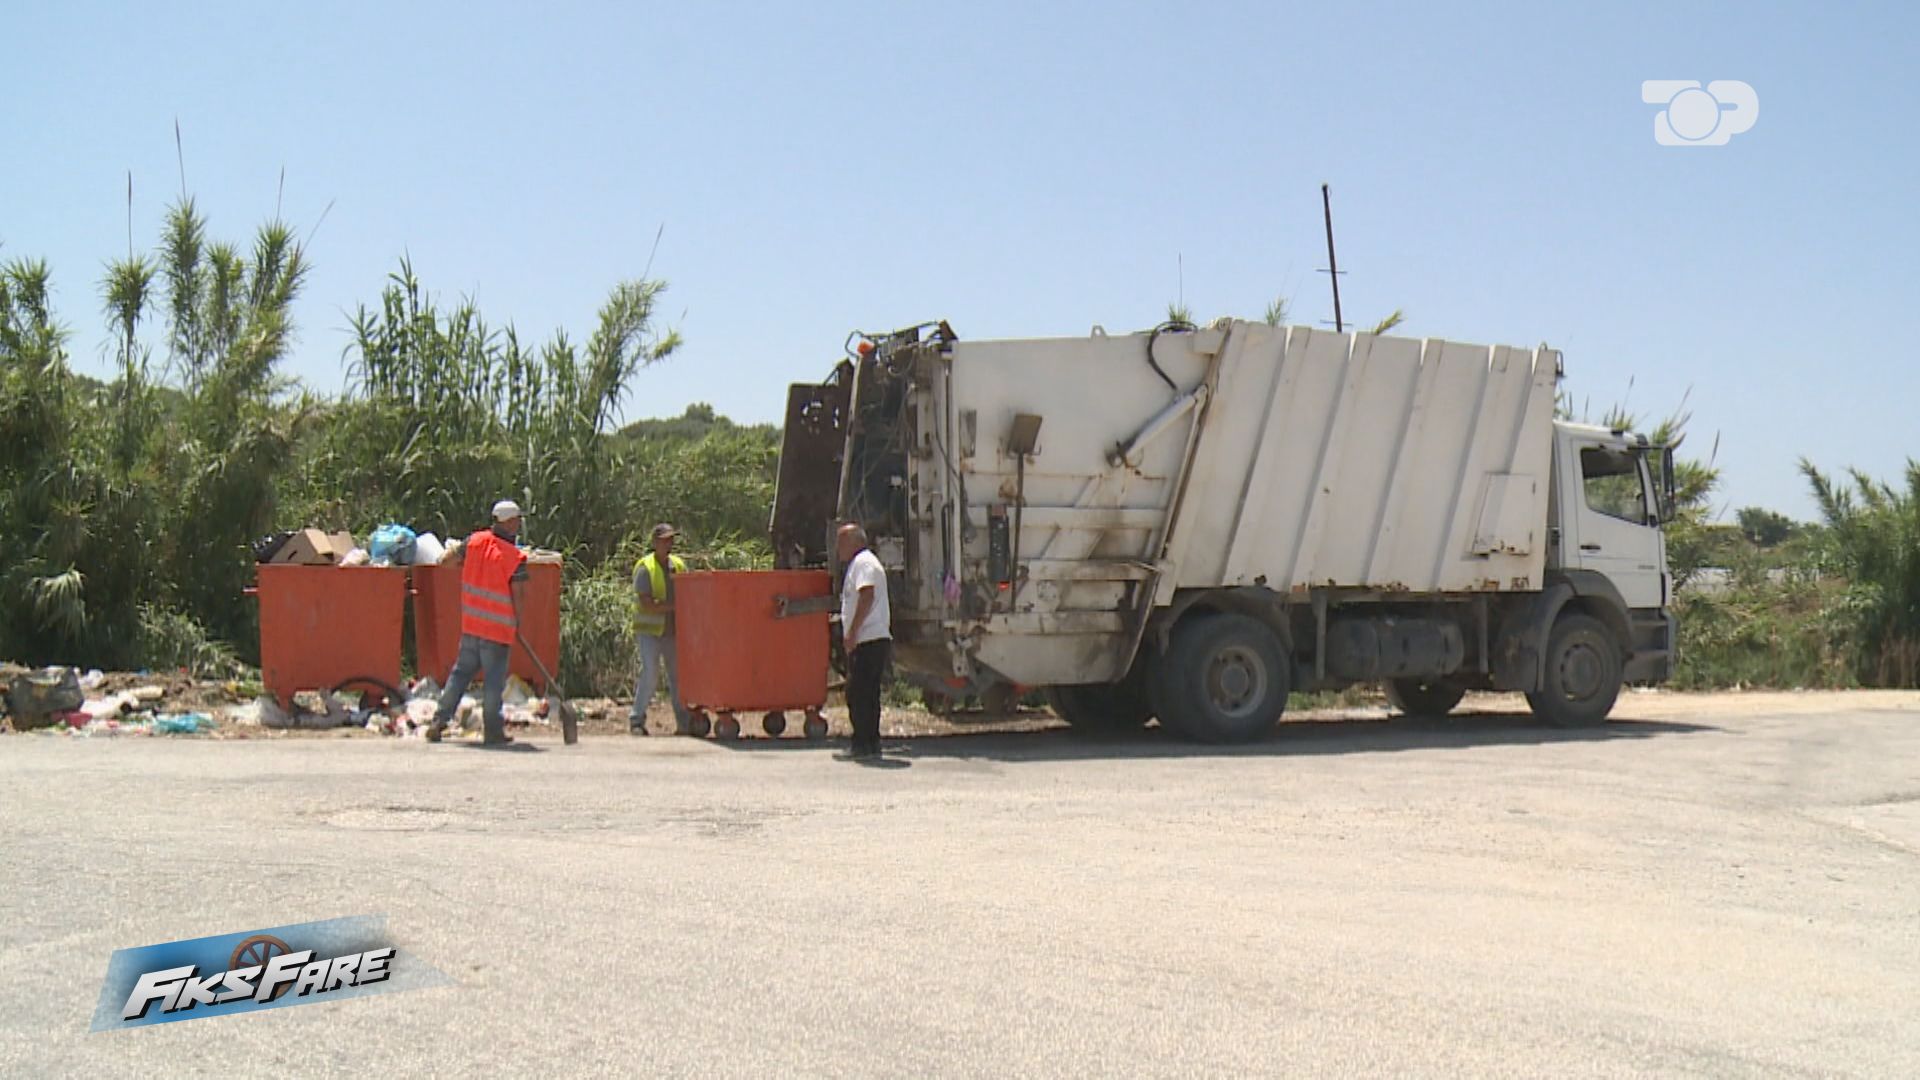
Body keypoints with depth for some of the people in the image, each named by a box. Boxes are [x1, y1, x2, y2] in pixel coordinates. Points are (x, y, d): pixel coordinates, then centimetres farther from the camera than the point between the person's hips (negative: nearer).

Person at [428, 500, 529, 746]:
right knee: (494, 681, 3)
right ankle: (493, 732, 10)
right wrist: (517, 622, 3)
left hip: (470, 624, 5)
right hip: (498, 629, -5)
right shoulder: (515, 557, -16)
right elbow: (519, 596, -15)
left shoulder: (474, 541, -1)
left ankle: (439, 721, 16)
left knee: (461, 672, 17)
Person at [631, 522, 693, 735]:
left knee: (678, 675, 6)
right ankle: (637, 720, -2)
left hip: (673, 631, 5)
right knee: (650, 674, -13)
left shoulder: (679, 565, 8)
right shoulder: (645, 568, -10)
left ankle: (684, 723, 11)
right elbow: (647, 604, -17)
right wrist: (673, 605, -18)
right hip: (649, 630, -5)